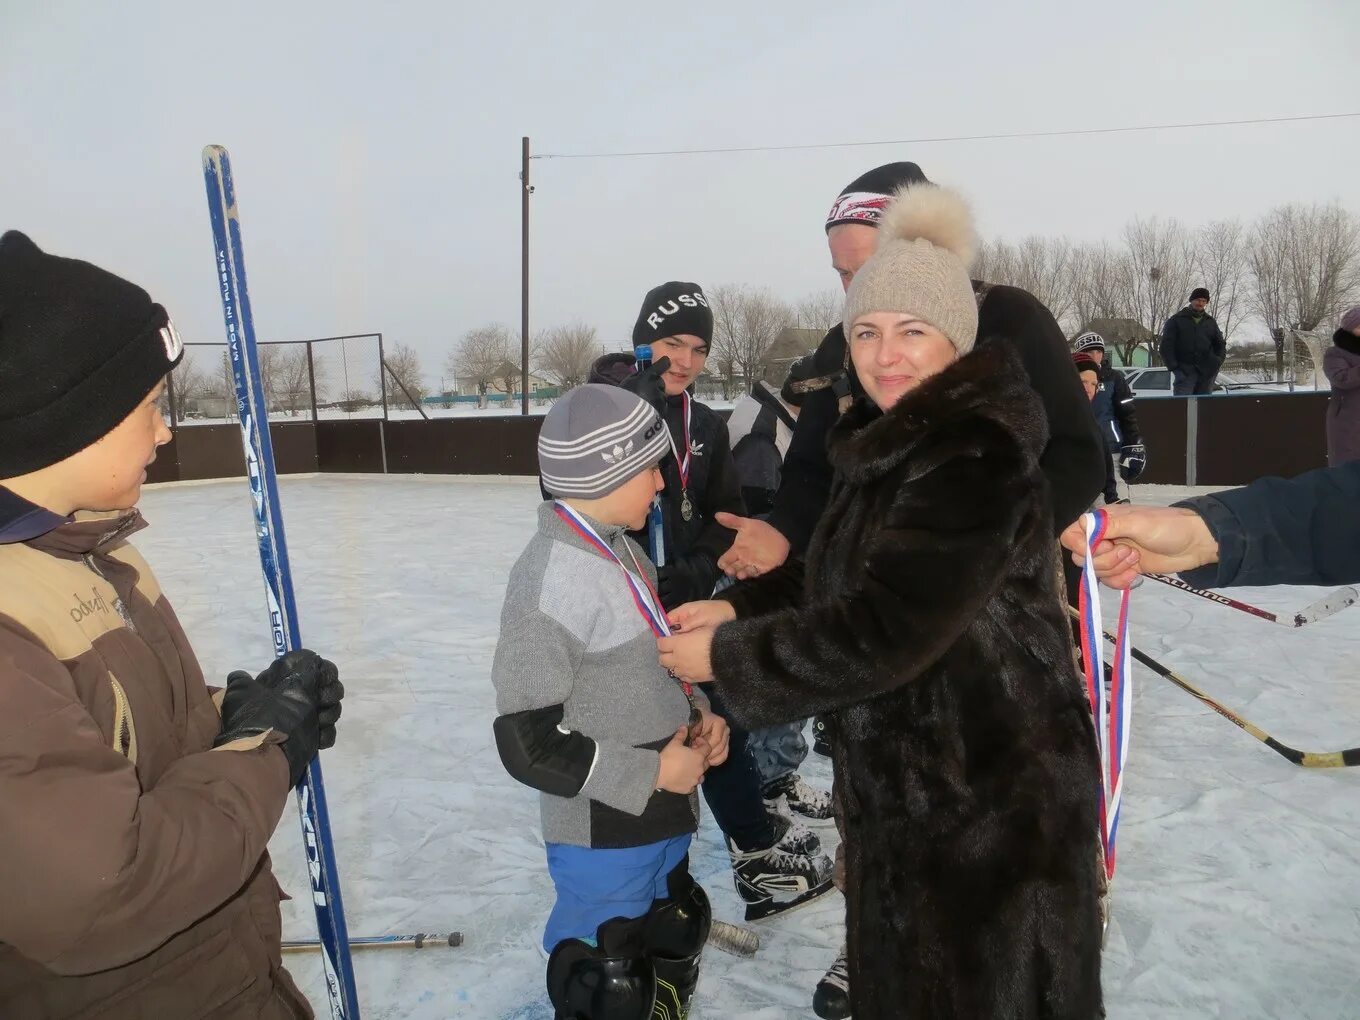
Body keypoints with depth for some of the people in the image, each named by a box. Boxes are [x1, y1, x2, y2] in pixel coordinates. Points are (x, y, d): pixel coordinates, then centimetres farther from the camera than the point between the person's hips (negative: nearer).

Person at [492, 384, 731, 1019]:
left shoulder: (623, 550, 3)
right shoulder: (553, 578, -26)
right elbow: (529, 744, -25)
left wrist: (693, 716, 0)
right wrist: (652, 773, -19)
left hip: (661, 825, 9)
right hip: (605, 844, -9)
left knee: (675, 955, 27)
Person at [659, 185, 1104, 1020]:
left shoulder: (977, 459, -25)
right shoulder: (890, 442, 5)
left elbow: (881, 632, -28)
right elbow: (841, 576, 15)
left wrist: (727, 657, -17)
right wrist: (740, 608, 0)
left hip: (993, 803, -9)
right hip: (902, 789, 9)